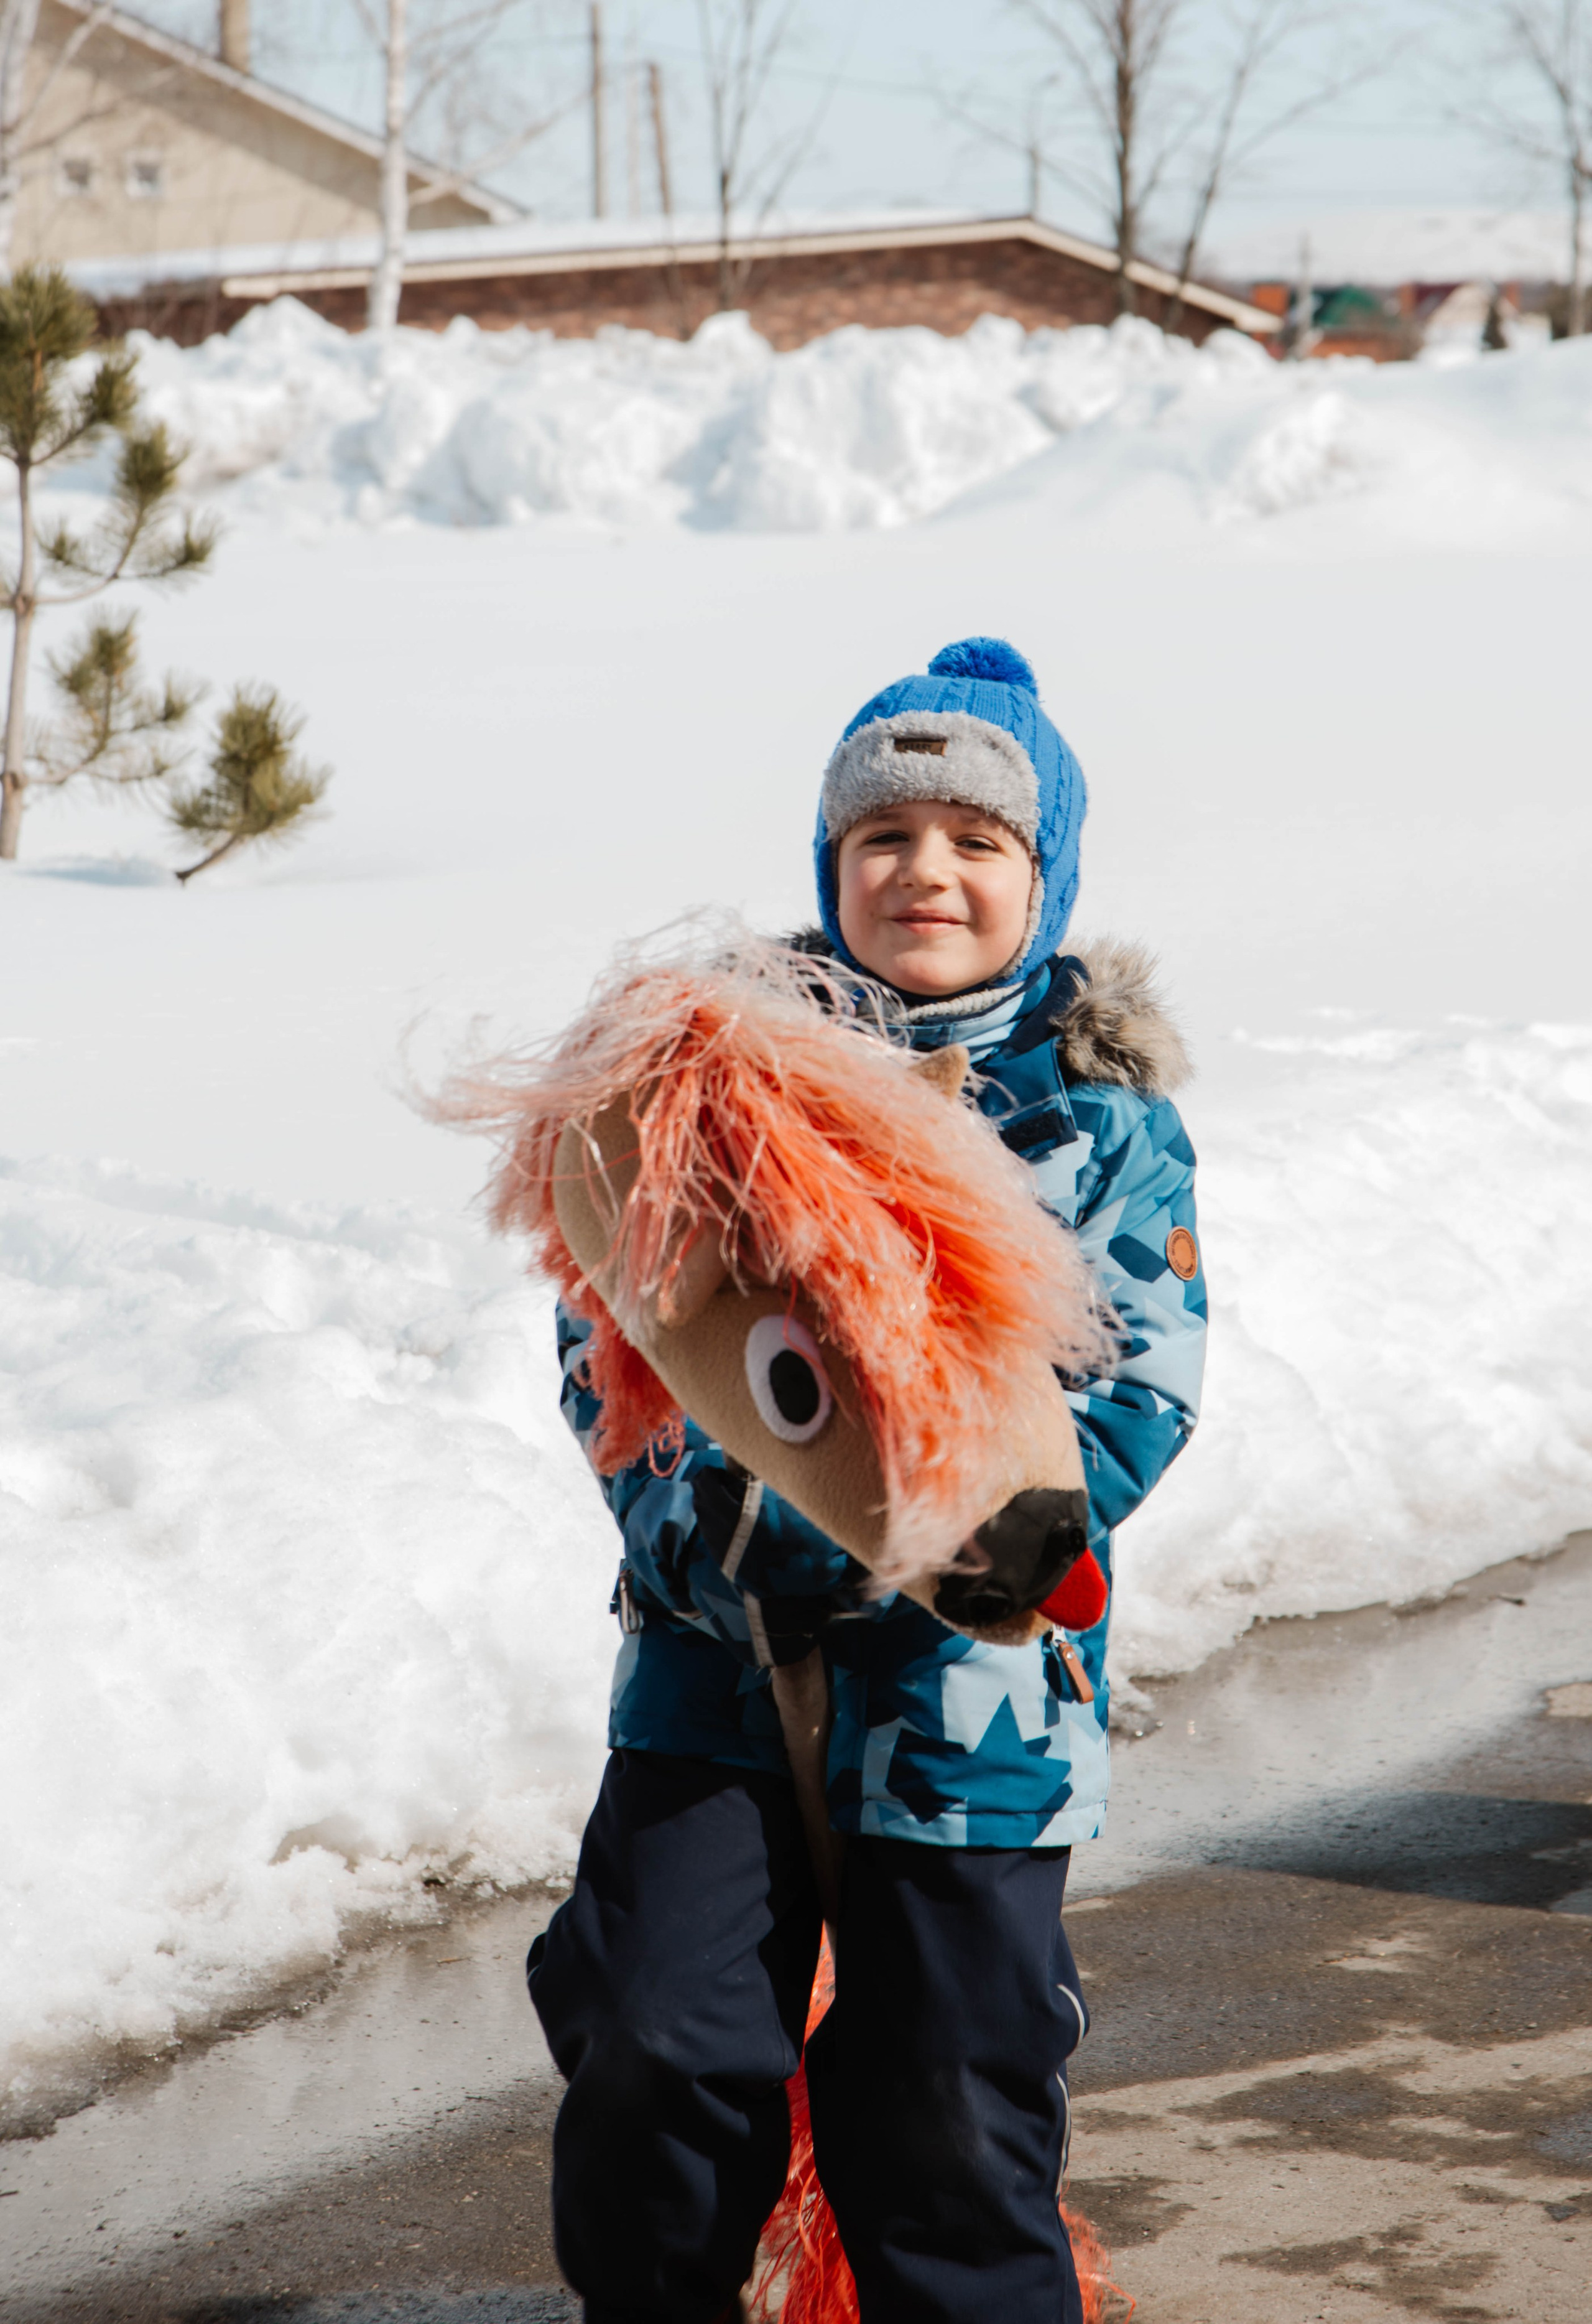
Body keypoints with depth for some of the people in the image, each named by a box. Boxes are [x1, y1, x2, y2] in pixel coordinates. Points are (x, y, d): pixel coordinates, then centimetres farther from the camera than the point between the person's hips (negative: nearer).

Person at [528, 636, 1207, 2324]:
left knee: (945, 2121, 6)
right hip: (715, 1662, 1)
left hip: (971, 1691, -1)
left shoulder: (1103, 1121, -2)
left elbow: (1133, 1411, -9)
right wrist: (700, 1525, -18)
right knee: (654, 2059, -7)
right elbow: (607, 1330, 1)